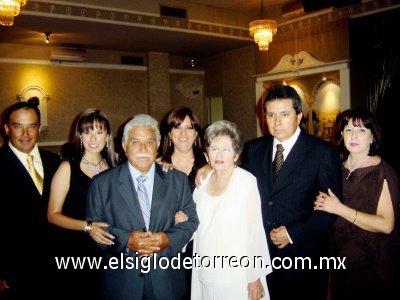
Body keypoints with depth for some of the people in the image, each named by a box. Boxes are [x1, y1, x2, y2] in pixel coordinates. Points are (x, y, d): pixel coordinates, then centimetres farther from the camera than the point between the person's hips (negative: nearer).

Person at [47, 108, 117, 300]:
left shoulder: (113, 168, 3)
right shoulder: (68, 168, -7)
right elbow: (53, 214, -8)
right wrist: (87, 226, -19)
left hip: (106, 250, 3)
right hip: (74, 250, -3)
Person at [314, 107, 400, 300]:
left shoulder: (382, 172, -16)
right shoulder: (341, 168, 3)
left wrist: (339, 208, -25)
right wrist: (323, 204, -6)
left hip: (372, 262, -6)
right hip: (342, 256, 6)